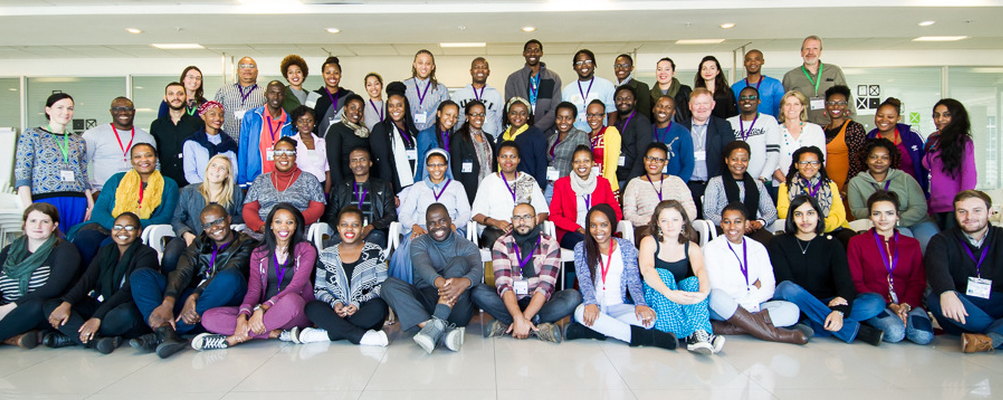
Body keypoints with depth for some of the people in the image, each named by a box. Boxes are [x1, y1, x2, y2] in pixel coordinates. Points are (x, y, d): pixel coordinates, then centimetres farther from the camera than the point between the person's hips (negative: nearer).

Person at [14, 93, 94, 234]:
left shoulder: (78, 141, 18)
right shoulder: (31, 135, 7)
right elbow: (22, 174, -1)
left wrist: (91, 205, 7)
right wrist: (29, 208, -11)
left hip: (77, 204, 4)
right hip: (45, 201, -4)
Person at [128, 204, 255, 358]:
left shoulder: (245, 244, 6)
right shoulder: (199, 243, 20)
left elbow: (225, 275, -12)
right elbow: (182, 273, 0)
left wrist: (194, 297, -27)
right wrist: (168, 303, -20)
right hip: (189, 298, 5)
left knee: (231, 277, -36)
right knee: (140, 275, -6)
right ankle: (165, 332, -32)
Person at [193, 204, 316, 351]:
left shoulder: (306, 250, 4)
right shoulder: (258, 253, 15)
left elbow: (296, 286, -11)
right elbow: (253, 290, 2)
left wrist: (263, 308, -26)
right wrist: (243, 316, -20)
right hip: (263, 310, 4)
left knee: (290, 300, -41)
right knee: (209, 317, -17)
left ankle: (231, 339, -27)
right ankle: (277, 333, -28)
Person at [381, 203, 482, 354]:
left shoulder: (466, 246, 11)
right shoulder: (419, 244, 13)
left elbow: (477, 270, -12)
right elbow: (422, 266, -12)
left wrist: (464, 282, -39)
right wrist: (439, 282, -37)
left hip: (456, 311, -1)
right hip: (425, 304, 1)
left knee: (459, 262, -21)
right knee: (389, 284, -21)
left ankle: (436, 324, -41)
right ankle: (443, 332, -41)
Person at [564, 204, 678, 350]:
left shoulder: (627, 247, 10)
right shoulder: (581, 248, 6)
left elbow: (634, 280, 3)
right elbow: (584, 279, -6)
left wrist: (640, 303, -17)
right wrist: (590, 302, -26)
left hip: (619, 306, 2)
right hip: (594, 307, -2)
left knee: (649, 317, -27)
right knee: (581, 311, -37)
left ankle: (584, 330, -29)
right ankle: (640, 336, -28)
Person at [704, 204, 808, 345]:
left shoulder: (758, 248, 14)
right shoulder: (712, 248, 1)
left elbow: (769, 288, 2)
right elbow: (716, 288, -11)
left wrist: (746, 302, -13)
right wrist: (753, 288, -3)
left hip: (752, 307, 4)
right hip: (724, 308, -4)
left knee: (792, 310, -21)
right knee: (716, 296, -37)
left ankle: (727, 328, -34)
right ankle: (772, 333, -29)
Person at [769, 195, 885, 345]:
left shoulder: (832, 245, 10)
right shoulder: (779, 243, 5)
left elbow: (845, 282, -6)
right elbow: (785, 282, -8)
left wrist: (839, 311, -29)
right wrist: (826, 304, -20)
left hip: (826, 304, 2)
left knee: (876, 301, -19)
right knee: (787, 288, -35)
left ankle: (811, 326, -33)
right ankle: (854, 330, -30)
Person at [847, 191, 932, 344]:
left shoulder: (912, 244, 17)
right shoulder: (857, 243, 8)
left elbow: (918, 282, 9)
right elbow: (856, 283, 2)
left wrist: (906, 305, -12)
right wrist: (889, 305, -10)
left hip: (908, 304, 3)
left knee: (923, 335, -27)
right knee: (895, 332, -31)